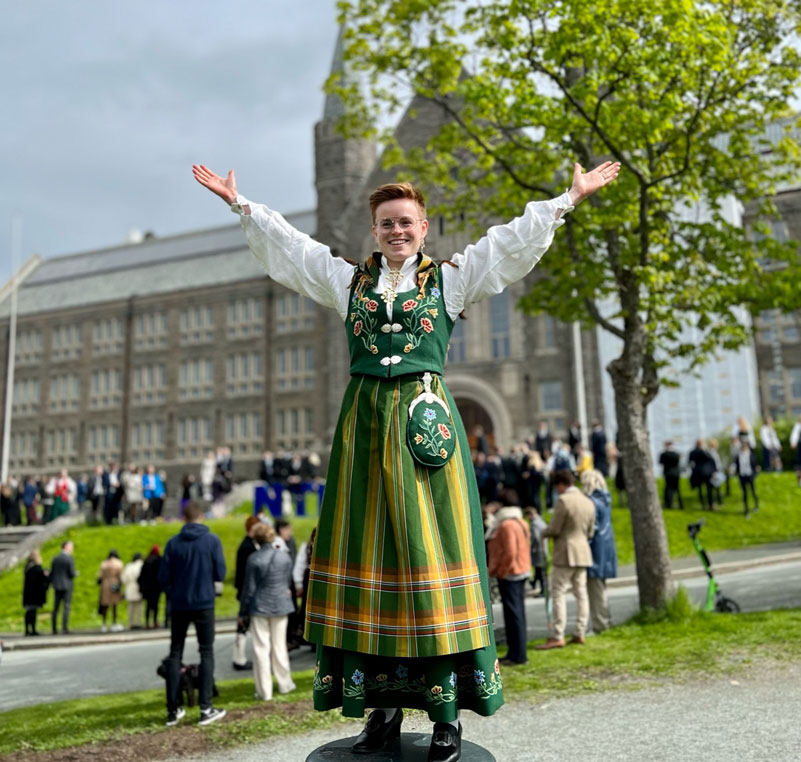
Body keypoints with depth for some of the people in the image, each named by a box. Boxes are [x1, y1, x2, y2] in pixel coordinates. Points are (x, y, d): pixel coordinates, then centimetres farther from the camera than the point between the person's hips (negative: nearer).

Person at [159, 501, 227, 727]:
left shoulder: (173, 543, -1)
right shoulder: (212, 540, -7)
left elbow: (163, 578, -1)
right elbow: (220, 574, -6)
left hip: (179, 606, 2)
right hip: (204, 604, -2)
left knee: (175, 654, 12)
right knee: (206, 653, 6)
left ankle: (173, 710, 13)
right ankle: (206, 709, 1)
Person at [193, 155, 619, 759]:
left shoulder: (450, 277, 12)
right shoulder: (349, 279, 18)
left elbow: (513, 242, 10)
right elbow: (288, 243, 24)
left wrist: (569, 199, 5)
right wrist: (241, 204, 27)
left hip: (426, 415, -2)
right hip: (365, 421, 3)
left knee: (431, 549, -5)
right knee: (368, 551, 2)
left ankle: (446, 712, 3)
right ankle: (385, 706, 13)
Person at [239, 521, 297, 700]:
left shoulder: (254, 559, -14)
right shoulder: (284, 556, -3)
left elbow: (249, 588, -9)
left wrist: (242, 612, 1)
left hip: (259, 607, -3)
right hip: (281, 605, 3)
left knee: (261, 648, 5)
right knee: (279, 646, 17)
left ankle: (264, 691, 8)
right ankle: (285, 684, 27)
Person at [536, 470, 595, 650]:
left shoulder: (563, 500, -14)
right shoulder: (588, 502, 10)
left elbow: (554, 529, -15)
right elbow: (590, 532, 14)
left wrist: (543, 532, 5)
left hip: (566, 553, -8)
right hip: (583, 553, 8)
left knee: (558, 594, -4)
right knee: (581, 593, 10)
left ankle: (557, 637, -6)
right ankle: (580, 634, 14)